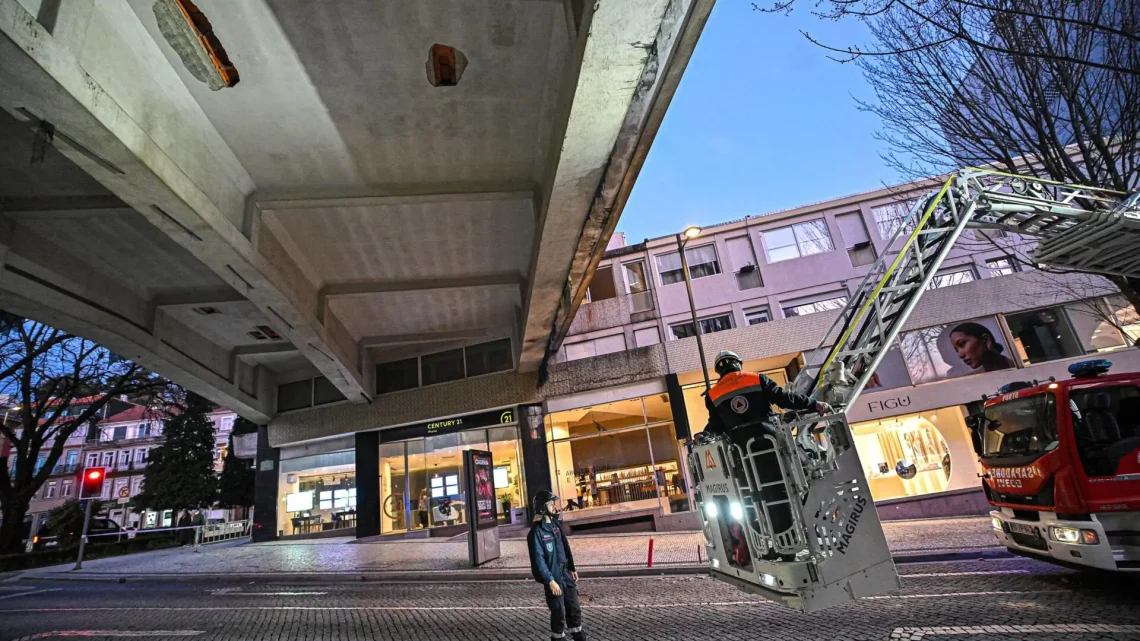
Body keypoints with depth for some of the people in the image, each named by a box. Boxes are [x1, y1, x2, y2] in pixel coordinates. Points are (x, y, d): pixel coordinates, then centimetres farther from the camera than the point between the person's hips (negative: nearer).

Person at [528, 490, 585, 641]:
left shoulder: (556, 523, 5)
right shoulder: (537, 531, -18)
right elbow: (538, 559, -19)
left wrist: (572, 569, 14)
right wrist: (550, 580, -19)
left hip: (566, 574, 7)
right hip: (553, 576, -7)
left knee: (574, 609, 15)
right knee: (558, 612, 5)